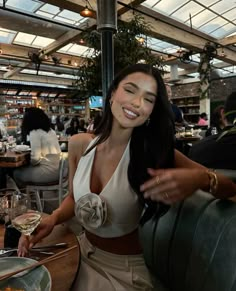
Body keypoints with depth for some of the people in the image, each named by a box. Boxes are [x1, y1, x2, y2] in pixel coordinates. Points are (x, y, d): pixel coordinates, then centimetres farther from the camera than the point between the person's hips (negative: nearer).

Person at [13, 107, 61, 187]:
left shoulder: (34, 133, -12)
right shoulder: (51, 131, 12)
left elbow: (35, 158, -17)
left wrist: (31, 163, 4)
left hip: (49, 171, -8)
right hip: (58, 169, 8)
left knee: (16, 173, 13)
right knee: (25, 169, 26)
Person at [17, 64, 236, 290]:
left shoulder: (155, 152, -19)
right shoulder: (79, 144, -11)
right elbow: (74, 197, 4)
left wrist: (200, 178, -37)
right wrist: (52, 219, -15)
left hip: (124, 270, -3)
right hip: (82, 255, 3)